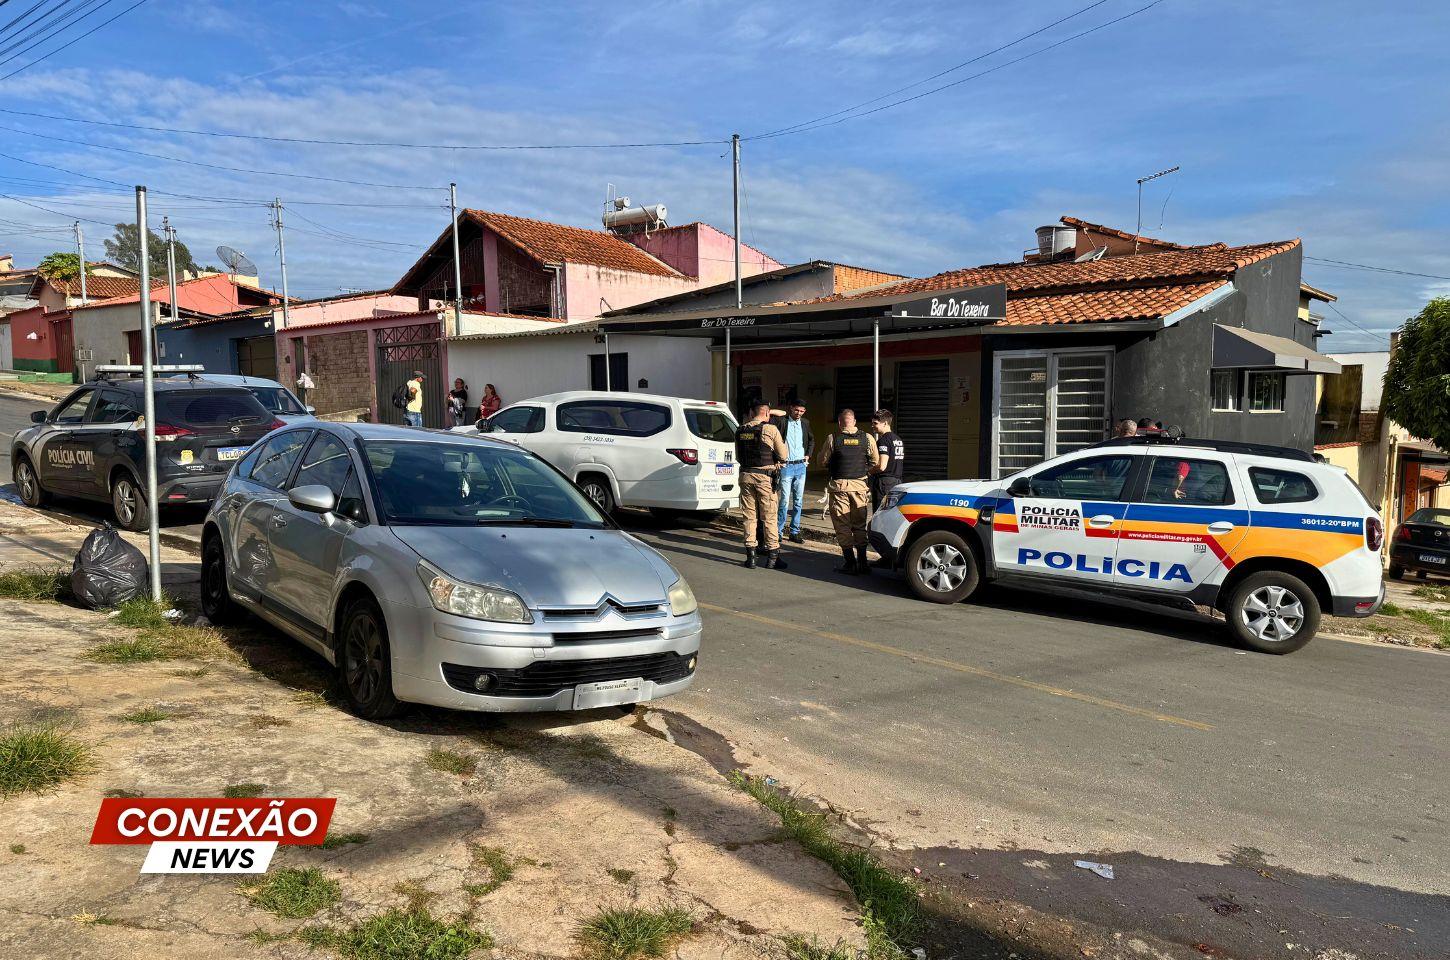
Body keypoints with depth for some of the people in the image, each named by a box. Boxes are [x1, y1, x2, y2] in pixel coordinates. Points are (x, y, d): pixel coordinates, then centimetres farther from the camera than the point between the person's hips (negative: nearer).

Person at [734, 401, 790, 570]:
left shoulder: (740, 430, 7)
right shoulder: (770, 429, -7)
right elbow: (784, 456, -5)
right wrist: (784, 444, 15)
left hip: (745, 475, 4)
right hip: (765, 477, -4)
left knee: (750, 516, 11)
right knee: (769, 517, 3)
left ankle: (750, 556, 13)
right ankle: (772, 557, 8)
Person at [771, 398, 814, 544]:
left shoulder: (805, 423, 10)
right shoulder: (781, 421, -6)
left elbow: (811, 440, 26)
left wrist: (808, 455, 15)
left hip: (801, 466, 5)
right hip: (786, 466, -5)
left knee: (798, 502, 8)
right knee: (785, 501, -7)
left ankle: (794, 532, 16)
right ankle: (778, 532, 2)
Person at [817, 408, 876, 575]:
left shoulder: (833, 439, -5)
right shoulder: (867, 438, -1)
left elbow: (823, 460, 5)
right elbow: (875, 463, 2)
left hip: (839, 485, -2)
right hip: (860, 485, 2)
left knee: (842, 525, 5)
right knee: (860, 524, 13)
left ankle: (850, 563, 4)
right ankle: (862, 562, 13)